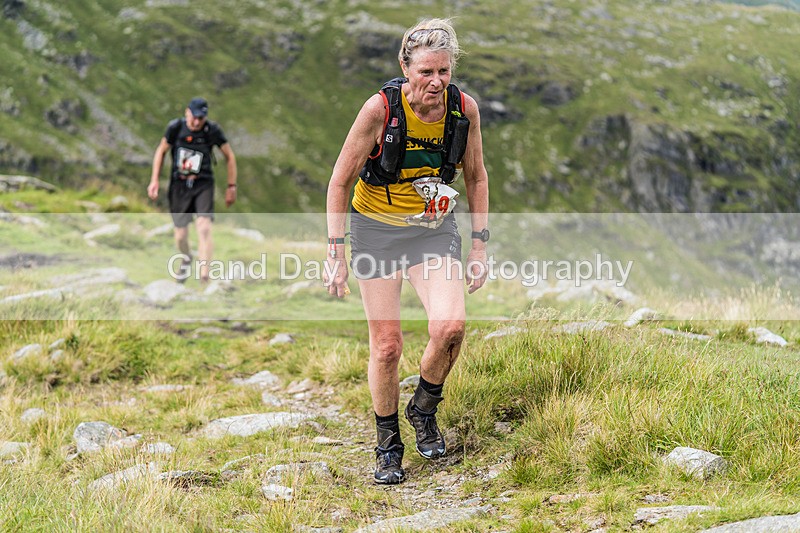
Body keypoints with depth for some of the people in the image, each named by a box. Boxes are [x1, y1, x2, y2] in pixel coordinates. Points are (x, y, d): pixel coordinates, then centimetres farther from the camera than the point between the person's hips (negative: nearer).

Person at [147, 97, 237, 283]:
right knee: (180, 236, 6)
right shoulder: (175, 127, -9)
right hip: (179, 185, 1)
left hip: (203, 185, -1)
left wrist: (231, 186, 4)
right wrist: (154, 180, 4)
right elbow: (161, 151, 7)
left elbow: (229, 156, 2)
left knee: (204, 228, -20)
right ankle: (186, 259, 41)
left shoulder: (212, 130, -11)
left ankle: (204, 276, -22)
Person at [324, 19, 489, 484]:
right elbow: (340, 182, -11)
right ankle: (388, 445, 19)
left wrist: (480, 245, 2)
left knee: (450, 325, -21)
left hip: (435, 227, 2)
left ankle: (425, 409, 8)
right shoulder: (380, 109, -20)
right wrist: (337, 253, -14)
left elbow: (477, 178, 5)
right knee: (387, 345, -3)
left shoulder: (464, 108, -11)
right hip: (378, 228, -2)